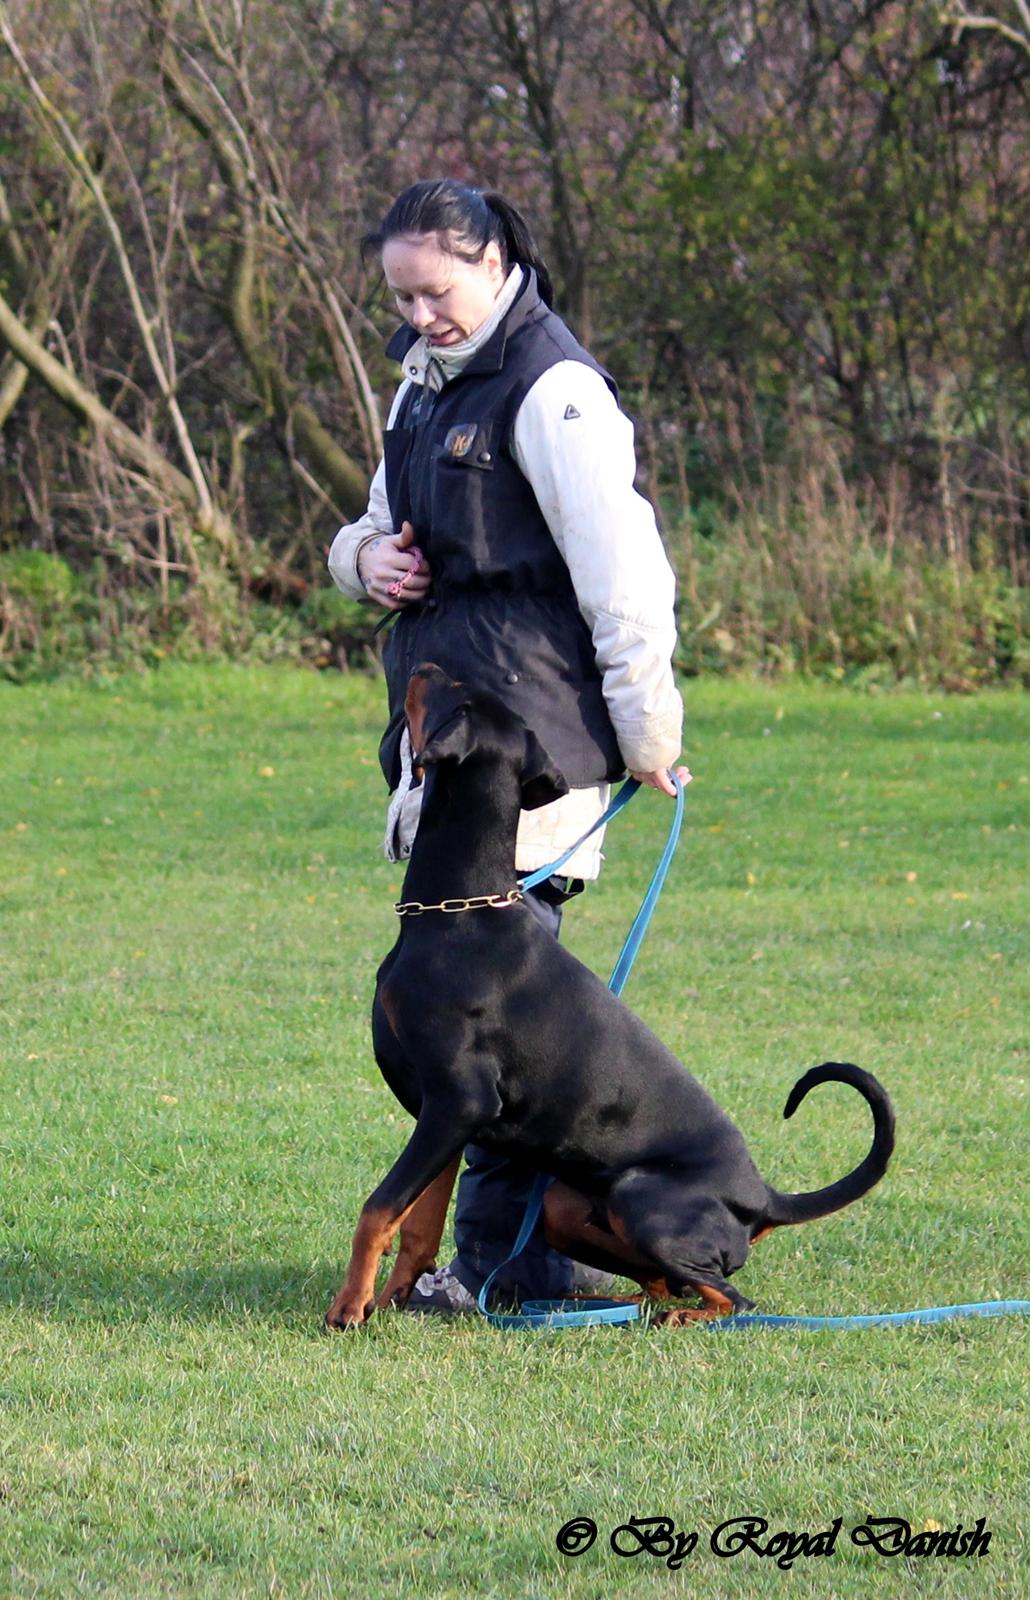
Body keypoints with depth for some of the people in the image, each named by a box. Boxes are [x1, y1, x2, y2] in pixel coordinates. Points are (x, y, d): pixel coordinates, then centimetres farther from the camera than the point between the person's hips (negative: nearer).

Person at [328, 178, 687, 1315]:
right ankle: (512, 1243, 15)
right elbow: (378, 529, 29)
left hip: (525, 736, -9)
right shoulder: (428, 381, 17)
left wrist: (647, 732, -16)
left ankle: (507, 1261, -8)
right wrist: (366, 556, 4)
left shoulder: (551, 391, -12)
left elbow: (621, 571, -16)